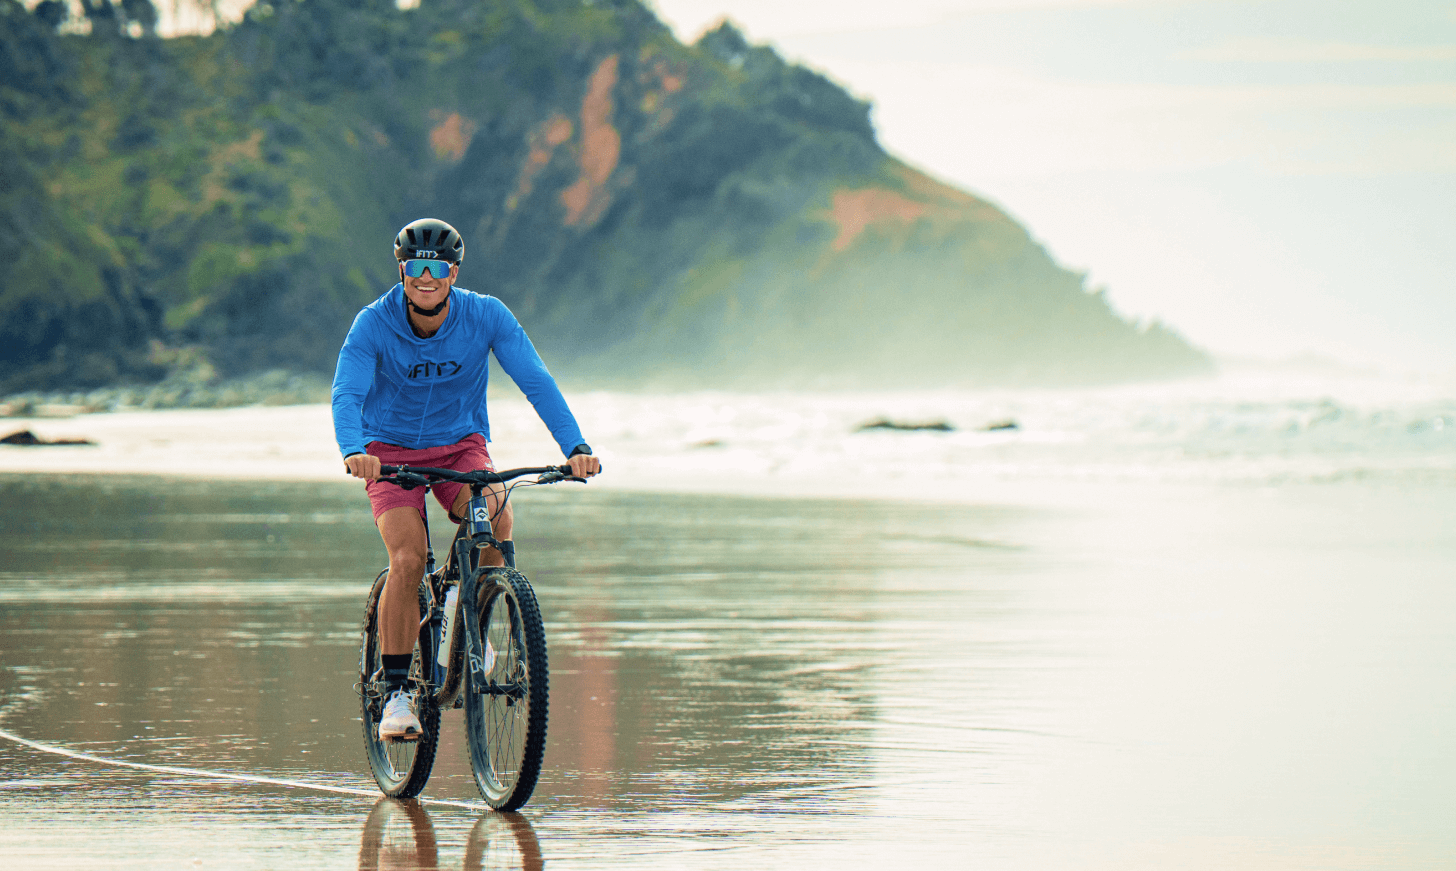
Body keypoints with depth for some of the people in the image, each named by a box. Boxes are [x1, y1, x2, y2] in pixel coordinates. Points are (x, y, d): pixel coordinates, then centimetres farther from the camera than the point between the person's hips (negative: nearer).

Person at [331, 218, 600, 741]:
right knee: (408, 558, -23)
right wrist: (353, 452, -51)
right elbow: (346, 393, -30)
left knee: (496, 513, -31)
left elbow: (536, 382, -23)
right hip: (392, 450, -1)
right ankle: (396, 691, -11)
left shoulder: (487, 317, -16)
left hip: (460, 446, 1)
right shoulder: (374, 324, -19)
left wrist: (576, 448, -37)